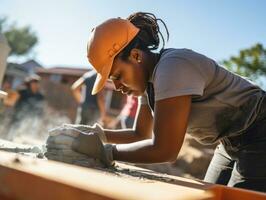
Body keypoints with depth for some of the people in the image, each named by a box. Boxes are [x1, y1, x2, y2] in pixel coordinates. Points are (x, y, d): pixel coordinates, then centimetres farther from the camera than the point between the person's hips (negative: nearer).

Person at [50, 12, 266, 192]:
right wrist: (96, 134, -5)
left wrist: (103, 151, -23)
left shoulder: (173, 67, -29)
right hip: (233, 144, 8)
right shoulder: (150, 78, 0)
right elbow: (141, 134, 8)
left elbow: (164, 150, -31)